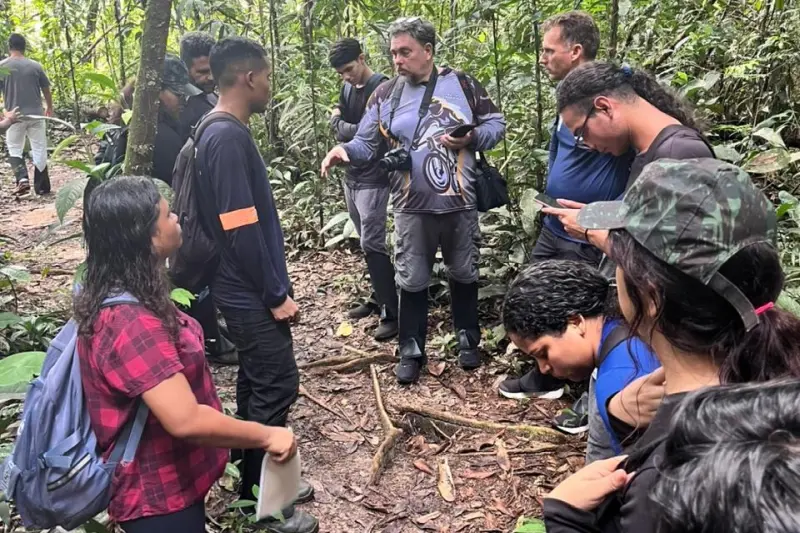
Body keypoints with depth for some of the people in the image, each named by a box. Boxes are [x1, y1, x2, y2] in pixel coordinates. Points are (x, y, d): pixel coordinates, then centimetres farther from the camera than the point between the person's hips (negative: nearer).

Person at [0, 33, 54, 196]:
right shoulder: (35, 66, 0)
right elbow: (46, 90, 9)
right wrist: (49, 107, 26)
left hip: (14, 116, -1)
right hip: (36, 115, 1)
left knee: (14, 150, 13)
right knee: (39, 151, 8)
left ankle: (22, 179, -9)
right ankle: (41, 187, 8)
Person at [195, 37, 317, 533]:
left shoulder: (225, 132, 10)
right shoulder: (229, 138, -21)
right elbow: (242, 230, -24)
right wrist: (276, 295, -16)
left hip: (245, 291, 10)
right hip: (252, 295, -10)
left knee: (256, 383, 17)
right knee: (277, 386, -1)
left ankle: (256, 483, 32)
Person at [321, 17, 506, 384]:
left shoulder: (462, 84, -1)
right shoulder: (385, 95, 1)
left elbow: (495, 123, 5)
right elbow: (367, 144, 0)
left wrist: (471, 138, -14)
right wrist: (345, 150, -21)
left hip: (460, 203, 0)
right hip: (412, 208, 0)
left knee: (463, 274, 15)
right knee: (412, 281, 8)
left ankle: (468, 339, 35)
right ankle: (411, 350, 22)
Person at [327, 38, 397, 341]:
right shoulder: (347, 89, 11)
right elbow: (340, 131, 10)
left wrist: (339, 123, -4)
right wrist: (341, 126, -10)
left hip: (373, 179, -8)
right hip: (351, 177, 8)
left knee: (373, 244, -10)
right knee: (366, 243, 13)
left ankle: (393, 313, -4)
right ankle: (379, 298, 25)